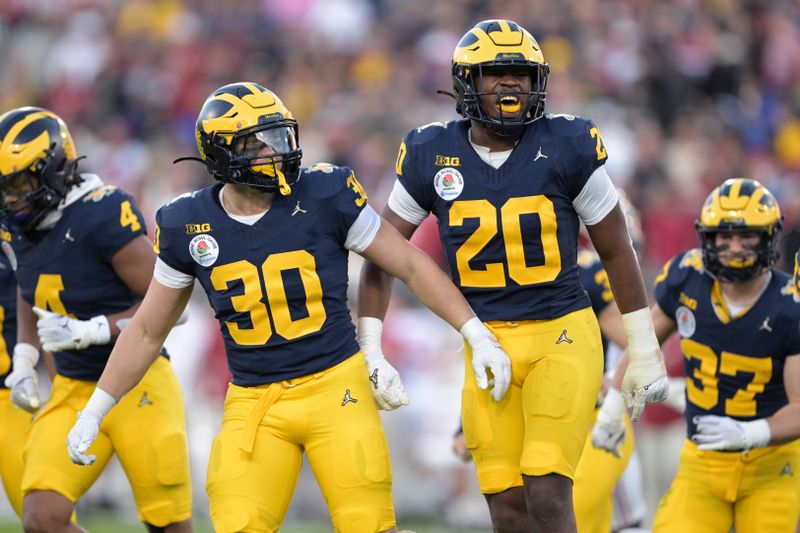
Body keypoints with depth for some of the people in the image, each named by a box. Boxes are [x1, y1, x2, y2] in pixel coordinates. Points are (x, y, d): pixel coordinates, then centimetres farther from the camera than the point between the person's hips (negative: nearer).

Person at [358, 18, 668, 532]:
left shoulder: (568, 147, -6)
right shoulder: (432, 155, 0)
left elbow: (616, 250, 3)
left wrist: (644, 352, 6)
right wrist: (369, 348, 1)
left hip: (563, 336, -3)